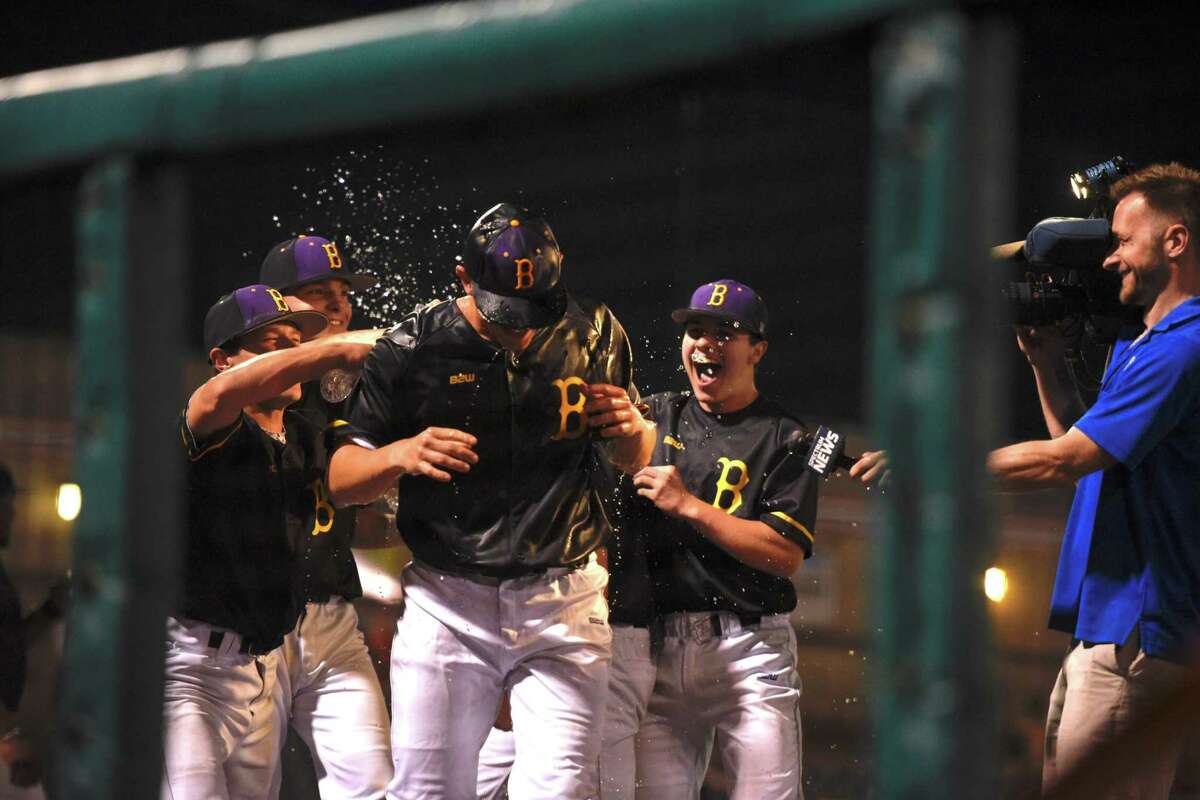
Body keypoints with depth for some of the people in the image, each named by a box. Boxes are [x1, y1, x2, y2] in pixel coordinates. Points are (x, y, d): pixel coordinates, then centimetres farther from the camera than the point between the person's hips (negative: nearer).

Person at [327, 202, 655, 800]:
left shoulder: (594, 335, 2)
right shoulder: (411, 349, -5)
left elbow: (635, 458, 15)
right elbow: (338, 480, -2)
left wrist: (631, 430, -9)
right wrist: (402, 454, -22)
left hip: (562, 607, 1)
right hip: (446, 606, -1)